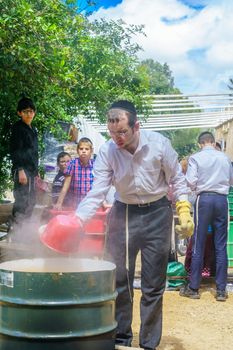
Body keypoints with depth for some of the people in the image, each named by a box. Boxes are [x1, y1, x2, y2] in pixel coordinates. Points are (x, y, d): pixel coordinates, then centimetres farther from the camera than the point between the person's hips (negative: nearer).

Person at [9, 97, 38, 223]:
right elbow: (15, 151, -13)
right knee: (22, 201, -12)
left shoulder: (33, 130, 19)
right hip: (22, 170, -9)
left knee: (30, 201, 11)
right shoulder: (18, 128, -6)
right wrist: (20, 170, -20)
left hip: (31, 170, 9)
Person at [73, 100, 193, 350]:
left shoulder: (159, 143, -15)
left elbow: (176, 179, -2)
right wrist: (76, 220, -29)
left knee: (153, 285, 5)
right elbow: (97, 193, -15)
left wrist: (184, 211, -8)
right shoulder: (107, 152, -13)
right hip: (123, 214, 1)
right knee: (119, 279, 5)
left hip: (157, 212, -1)